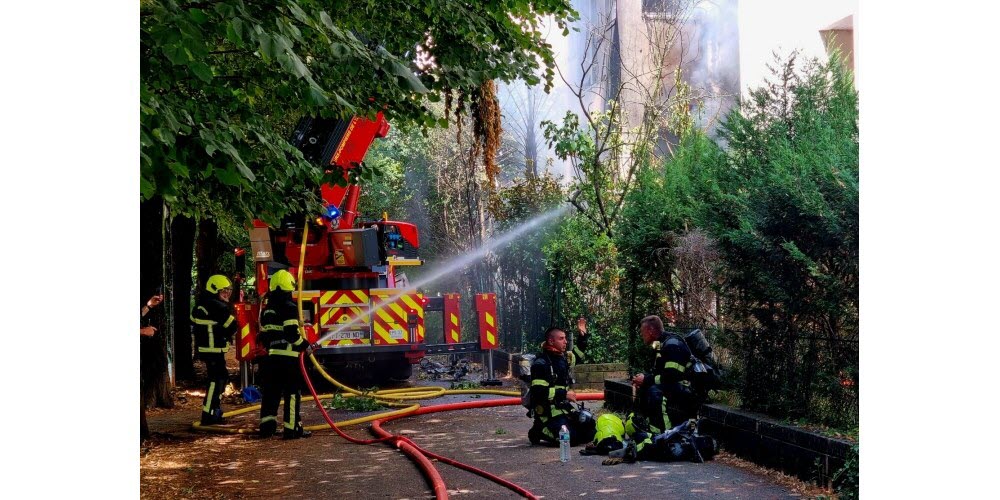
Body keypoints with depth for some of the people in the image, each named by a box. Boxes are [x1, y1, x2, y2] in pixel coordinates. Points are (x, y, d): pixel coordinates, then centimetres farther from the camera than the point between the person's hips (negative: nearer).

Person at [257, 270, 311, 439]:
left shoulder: (267, 309, 13)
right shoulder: (289, 307, -11)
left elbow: (263, 334, 18)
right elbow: (292, 333, -18)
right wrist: (305, 345, -7)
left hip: (270, 356, 8)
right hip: (288, 357, -8)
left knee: (270, 391, 13)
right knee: (292, 393, -2)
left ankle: (267, 425, 14)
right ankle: (292, 428, -2)